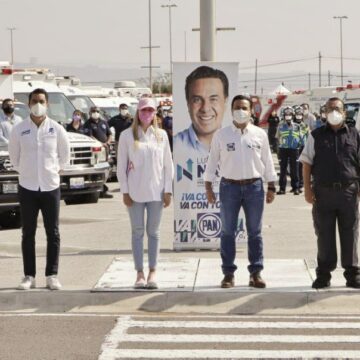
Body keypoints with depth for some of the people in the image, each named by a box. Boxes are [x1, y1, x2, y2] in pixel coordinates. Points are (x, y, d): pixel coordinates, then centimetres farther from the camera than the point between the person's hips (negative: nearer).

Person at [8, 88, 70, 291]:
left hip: (51, 186, 0)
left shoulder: (56, 129, -1)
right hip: (27, 187, 0)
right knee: (28, 234, 4)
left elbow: (65, 154, 11)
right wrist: (24, 171, 8)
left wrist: (55, 170, 8)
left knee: (53, 233, 2)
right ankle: (29, 276, 10)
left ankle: (52, 276, 8)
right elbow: (14, 155, 10)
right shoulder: (19, 130, -2)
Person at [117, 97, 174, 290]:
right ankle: (139, 273, 7)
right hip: (135, 192, -1)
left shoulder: (161, 135, 5)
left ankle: (152, 272, 11)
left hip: (156, 192, 1)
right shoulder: (127, 135, 0)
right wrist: (125, 191, -4)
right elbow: (121, 166, 1)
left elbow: (168, 165, 7)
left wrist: (168, 190, 1)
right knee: (137, 232, 3)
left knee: (153, 232, 5)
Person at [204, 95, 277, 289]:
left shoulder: (260, 134, 4)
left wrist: (271, 187, 6)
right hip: (229, 186, -1)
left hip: (254, 186, 1)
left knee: (255, 232, 5)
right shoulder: (221, 135, 2)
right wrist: (208, 187, 0)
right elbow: (212, 161, 5)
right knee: (227, 232, 3)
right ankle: (228, 273, 10)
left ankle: (255, 273, 12)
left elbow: (267, 161, 9)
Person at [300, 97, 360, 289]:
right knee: (324, 235, 5)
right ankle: (323, 274, 12)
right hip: (323, 192, 0)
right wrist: (307, 188, -3)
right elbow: (306, 163, 5)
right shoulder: (316, 136, 6)